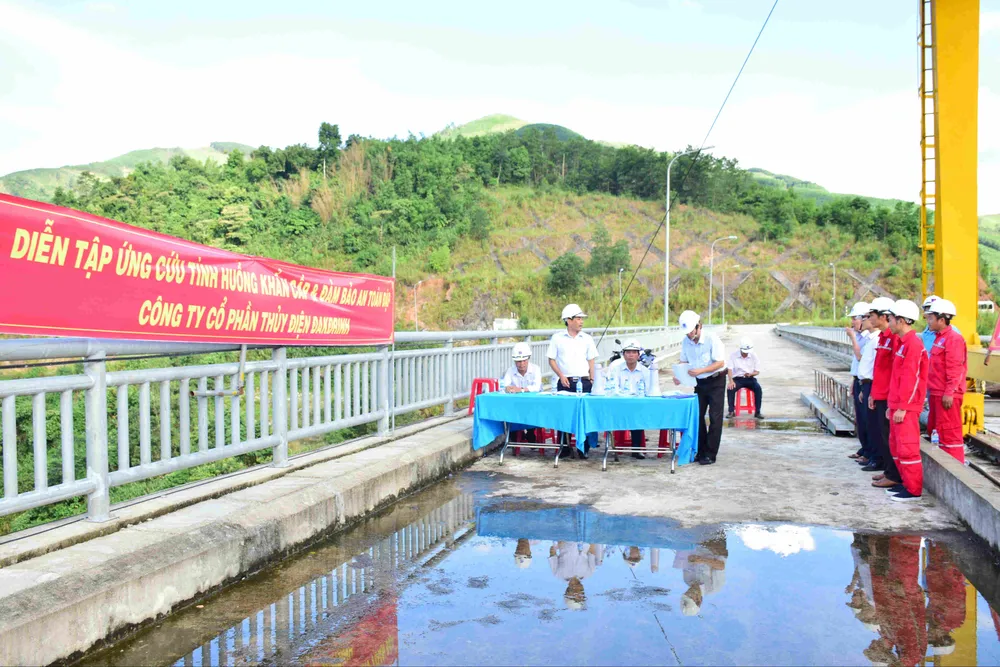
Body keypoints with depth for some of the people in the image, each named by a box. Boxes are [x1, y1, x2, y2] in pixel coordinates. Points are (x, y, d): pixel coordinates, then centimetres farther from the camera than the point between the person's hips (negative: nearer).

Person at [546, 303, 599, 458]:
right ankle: (564, 447, 13)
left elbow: (591, 361, 10)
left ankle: (583, 448, 8)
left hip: (584, 382, 1)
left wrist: (592, 380, 2)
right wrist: (561, 376, -8)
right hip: (566, 382, -1)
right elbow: (551, 360, 4)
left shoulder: (587, 339, 8)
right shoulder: (557, 338, 2)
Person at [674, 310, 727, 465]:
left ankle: (710, 454, -1)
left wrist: (700, 371, -31)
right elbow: (684, 362, 7)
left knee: (715, 418, -5)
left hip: (716, 381, -6)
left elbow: (720, 362, -21)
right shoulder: (685, 341, -4)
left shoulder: (712, 339, -21)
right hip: (700, 382, 6)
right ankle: (700, 451, 17)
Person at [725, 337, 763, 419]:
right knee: (730, 389, -31)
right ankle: (731, 411, -20)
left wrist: (750, 374, -21)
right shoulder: (734, 356, -2)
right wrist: (731, 381, -25)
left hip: (750, 378, 1)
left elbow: (757, 372, 3)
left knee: (758, 388, -29)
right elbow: (730, 370, -7)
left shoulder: (754, 357, 2)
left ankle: (757, 412, -21)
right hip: (737, 378, -1)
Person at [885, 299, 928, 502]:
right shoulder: (902, 343, 15)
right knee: (896, 445, 16)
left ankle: (914, 490, 3)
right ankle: (906, 483, 26)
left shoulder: (913, 343, -16)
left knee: (907, 447, -5)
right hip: (898, 405, 10)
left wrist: (902, 407, -20)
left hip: (906, 408, -10)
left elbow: (911, 378, -20)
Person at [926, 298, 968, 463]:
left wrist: (949, 393, -21)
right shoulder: (939, 337, 16)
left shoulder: (953, 339, -14)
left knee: (950, 434, -5)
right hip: (936, 393, 10)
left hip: (947, 395, -10)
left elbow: (955, 370, -19)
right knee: (935, 431, 16)